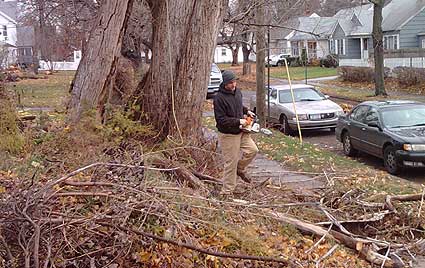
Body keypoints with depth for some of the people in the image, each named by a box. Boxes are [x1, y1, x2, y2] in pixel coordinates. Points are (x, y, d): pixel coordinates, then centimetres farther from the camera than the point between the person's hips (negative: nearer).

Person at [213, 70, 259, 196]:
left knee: (252, 149, 1)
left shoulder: (237, 92, 5)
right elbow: (221, 119, -23)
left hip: (240, 131, 7)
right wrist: (238, 121, -24)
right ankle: (227, 191, 13)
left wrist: (246, 111, 8)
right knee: (231, 162, -1)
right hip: (228, 134, -7)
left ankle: (240, 169, 26)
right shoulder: (219, 98, -20)